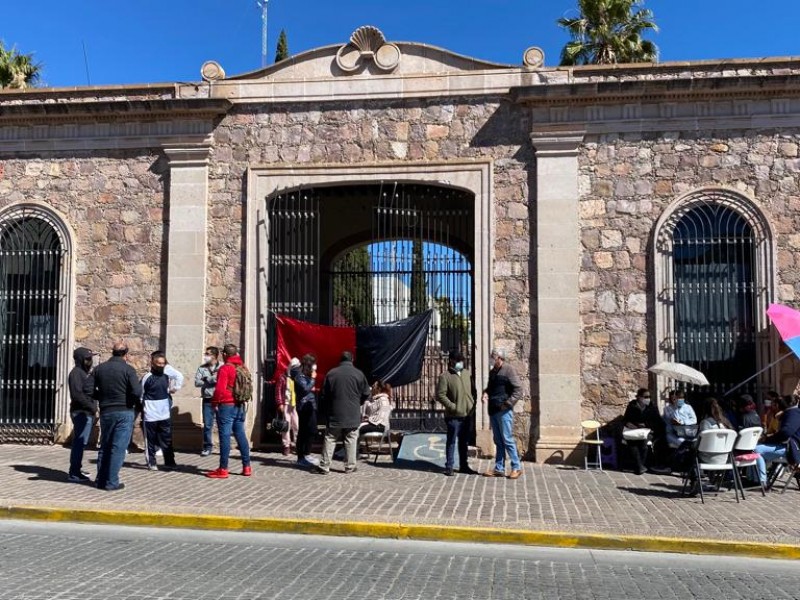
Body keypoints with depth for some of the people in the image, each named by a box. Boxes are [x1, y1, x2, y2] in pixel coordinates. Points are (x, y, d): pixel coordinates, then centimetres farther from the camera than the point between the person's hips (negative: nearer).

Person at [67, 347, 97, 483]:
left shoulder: (86, 372, 19)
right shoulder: (76, 372, -11)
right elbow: (77, 394, -20)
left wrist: (93, 408, 9)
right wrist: (91, 406, -15)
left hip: (88, 412, 10)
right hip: (81, 413, -10)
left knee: (80, 442, 16)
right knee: (80, 442, -10)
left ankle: (77, 469, 25)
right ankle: (74, 474, -9)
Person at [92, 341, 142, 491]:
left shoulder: (99, 369, 4)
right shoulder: (128, 369, -10)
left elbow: (91, 391, 4)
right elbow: (137, 392, -18)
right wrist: (134, 402, 3)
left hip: (105, 412, 5)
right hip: (124, 412, -4)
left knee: (104, 446, 16)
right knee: (118, 448, 0)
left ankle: (101, 480, 21)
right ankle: (111, 482, 0)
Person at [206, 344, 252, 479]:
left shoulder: (225, 368, -12)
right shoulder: (242, 368, 10)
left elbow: (220, 389, -17)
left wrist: (215, 403, -6)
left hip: (226, 406, -7)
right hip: (240, 406, 7)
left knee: (225, 436, -4)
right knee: (240, 435, 12)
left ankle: (223, 469, -1)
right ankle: (246, 467, 15)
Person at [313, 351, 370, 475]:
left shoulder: (331, 373, 1)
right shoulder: (359, 374, -4)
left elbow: (324, 394, 5)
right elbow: (366, 394, 2)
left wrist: (325, 412, 15)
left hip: (335, 414, 1)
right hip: (353, 414, -1)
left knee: (330, 440, 5)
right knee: (351, 440, 6)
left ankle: (324, 466, 5)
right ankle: (350, 466, 8)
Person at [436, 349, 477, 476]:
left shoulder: (467, 373, 12)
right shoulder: (445, 376, -7)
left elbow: (473, 389, 21)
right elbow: (440, 395, -12)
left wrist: (473, 402, 8)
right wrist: (452, 406, -17)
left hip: (468, 414, 6)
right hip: (454, 416, -6)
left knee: (464, 442, 14)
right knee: (452, 441, 0)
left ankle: (464, 465, 23)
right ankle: (449, 466, 7)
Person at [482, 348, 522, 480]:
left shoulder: (508, 370, -9)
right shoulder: (492, 372, 15)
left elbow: (518, 390, -12)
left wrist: (508, 403, -18)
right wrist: (485, 393, 6)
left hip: (504, 411, -8)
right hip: (493, 410, 8)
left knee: (507, 439, -5)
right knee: (498, 441, 11)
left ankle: (516, 467, 4)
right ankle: (499, 469, 16)